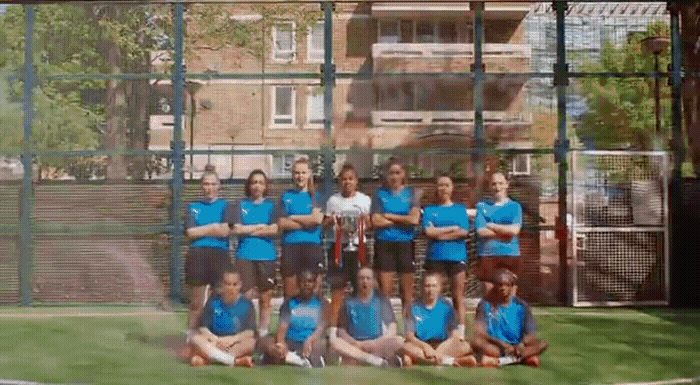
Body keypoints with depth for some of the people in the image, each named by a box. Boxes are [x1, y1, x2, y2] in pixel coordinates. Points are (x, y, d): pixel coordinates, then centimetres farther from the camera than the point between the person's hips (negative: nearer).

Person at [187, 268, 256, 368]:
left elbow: (250, 332, -5)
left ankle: (204, 359, -36)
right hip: (214, 342, 1)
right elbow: (203, 328, 0)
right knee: (195, 339, -27)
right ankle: (237, 361, -38)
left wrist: (233, 339, -21)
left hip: (237, 344, -1)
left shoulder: (246, 304, 4)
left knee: (251, 342, -33)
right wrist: (216, 340, -17)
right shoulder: (213, 302, 7)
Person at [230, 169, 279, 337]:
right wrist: (261, 226, -1)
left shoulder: (271, 205, 9)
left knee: (266, 297, 2)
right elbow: (237, 229, -3)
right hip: (245, 256, 0)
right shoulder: (241, 205, 10)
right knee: (246, 296, -5)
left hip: (267, 256, 1)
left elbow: (274, 230, -4)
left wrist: (249, 230, -3)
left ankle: (264, 332, 9)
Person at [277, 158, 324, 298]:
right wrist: (307, 221, -6)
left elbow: (318, 219, -6)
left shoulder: (316, 196, 10)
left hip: (312, 245, 0)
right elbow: (282, 223, -2)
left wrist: (293, 217, -2)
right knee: (290, 291, 0)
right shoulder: (286, 197, 11)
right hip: (290, 245, 0)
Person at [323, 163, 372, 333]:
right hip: (338, 246, 0)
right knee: (337, 288, -2)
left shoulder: (364, 200, 9)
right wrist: (331, 221, -10)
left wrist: (365, 220, -12)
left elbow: (370, 225, 9)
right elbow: (325, 224, 11)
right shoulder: (333, 200, 9)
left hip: (358, 245, 0)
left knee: (360, 287, 0)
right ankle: (333, 327, 3)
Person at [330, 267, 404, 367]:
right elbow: (341, 330, 4)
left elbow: (392, 329, 2)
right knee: (333, 340, -30)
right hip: (354, 345, 0)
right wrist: (354, 343, -13)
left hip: (377, 345, 0)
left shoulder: (381, 299, 9)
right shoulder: (349, 301, 9)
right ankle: (378, 361, -39)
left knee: (399, 341, -28)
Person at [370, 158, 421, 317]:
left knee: (407, 290, 3)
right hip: (384, 244, 0)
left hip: (405, 244, 0)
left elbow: (415, 219, -6)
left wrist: (388, 216, -4)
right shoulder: (380, 194, 8)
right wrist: (403, 220, -4)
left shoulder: (412, 194, 8)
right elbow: (376, 221, -4)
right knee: (385, 289, -4)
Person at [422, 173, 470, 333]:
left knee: (458, 296, -1)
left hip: (457, 257, 0)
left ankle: (461, 331, 0)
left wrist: (439, 234, -6)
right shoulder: (429, 210, 11)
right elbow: (429, 231, -4)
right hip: (435, 258, 0)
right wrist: (453, 228, -4)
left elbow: (464, 232, -2)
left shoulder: (460, 209, 13)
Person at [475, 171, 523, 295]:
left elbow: (515, 230, -7)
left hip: (511, 256, 0)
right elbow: (481, 231, -4)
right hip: (488, 256, 0)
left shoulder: (515, 206, 9)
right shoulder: (482, 206, 10)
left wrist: (491, 226, -3)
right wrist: (505, 232, -6)